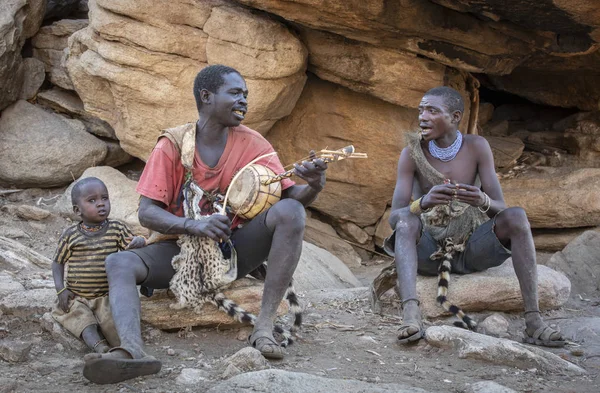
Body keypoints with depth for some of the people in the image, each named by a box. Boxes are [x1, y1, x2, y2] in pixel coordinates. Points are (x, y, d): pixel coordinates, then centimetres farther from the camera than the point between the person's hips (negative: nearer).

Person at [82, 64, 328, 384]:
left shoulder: (251, 143, -3)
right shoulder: (172, 144, -7)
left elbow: (289, 194, -7)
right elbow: (147, 213, -12)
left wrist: (313, 186, -32)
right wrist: (194, 225, -31)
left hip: (234, 249, 1)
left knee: (290, 211, -26)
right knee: (119, 264, -26)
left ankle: (264, 327, -29)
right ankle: (132, 350, -53)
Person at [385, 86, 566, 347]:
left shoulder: (477, 147, -7)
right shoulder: (412, 154, -9)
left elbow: (500, 209, -10)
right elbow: (394, 217, -18)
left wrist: (483, 201, -36)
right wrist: (423, 203, -41)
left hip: (472, 248, 1)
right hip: (429, 251, -1)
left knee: (516, 216, -25)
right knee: (407, 220, -31)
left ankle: (533, 321, -30)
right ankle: (410, 314, -51)